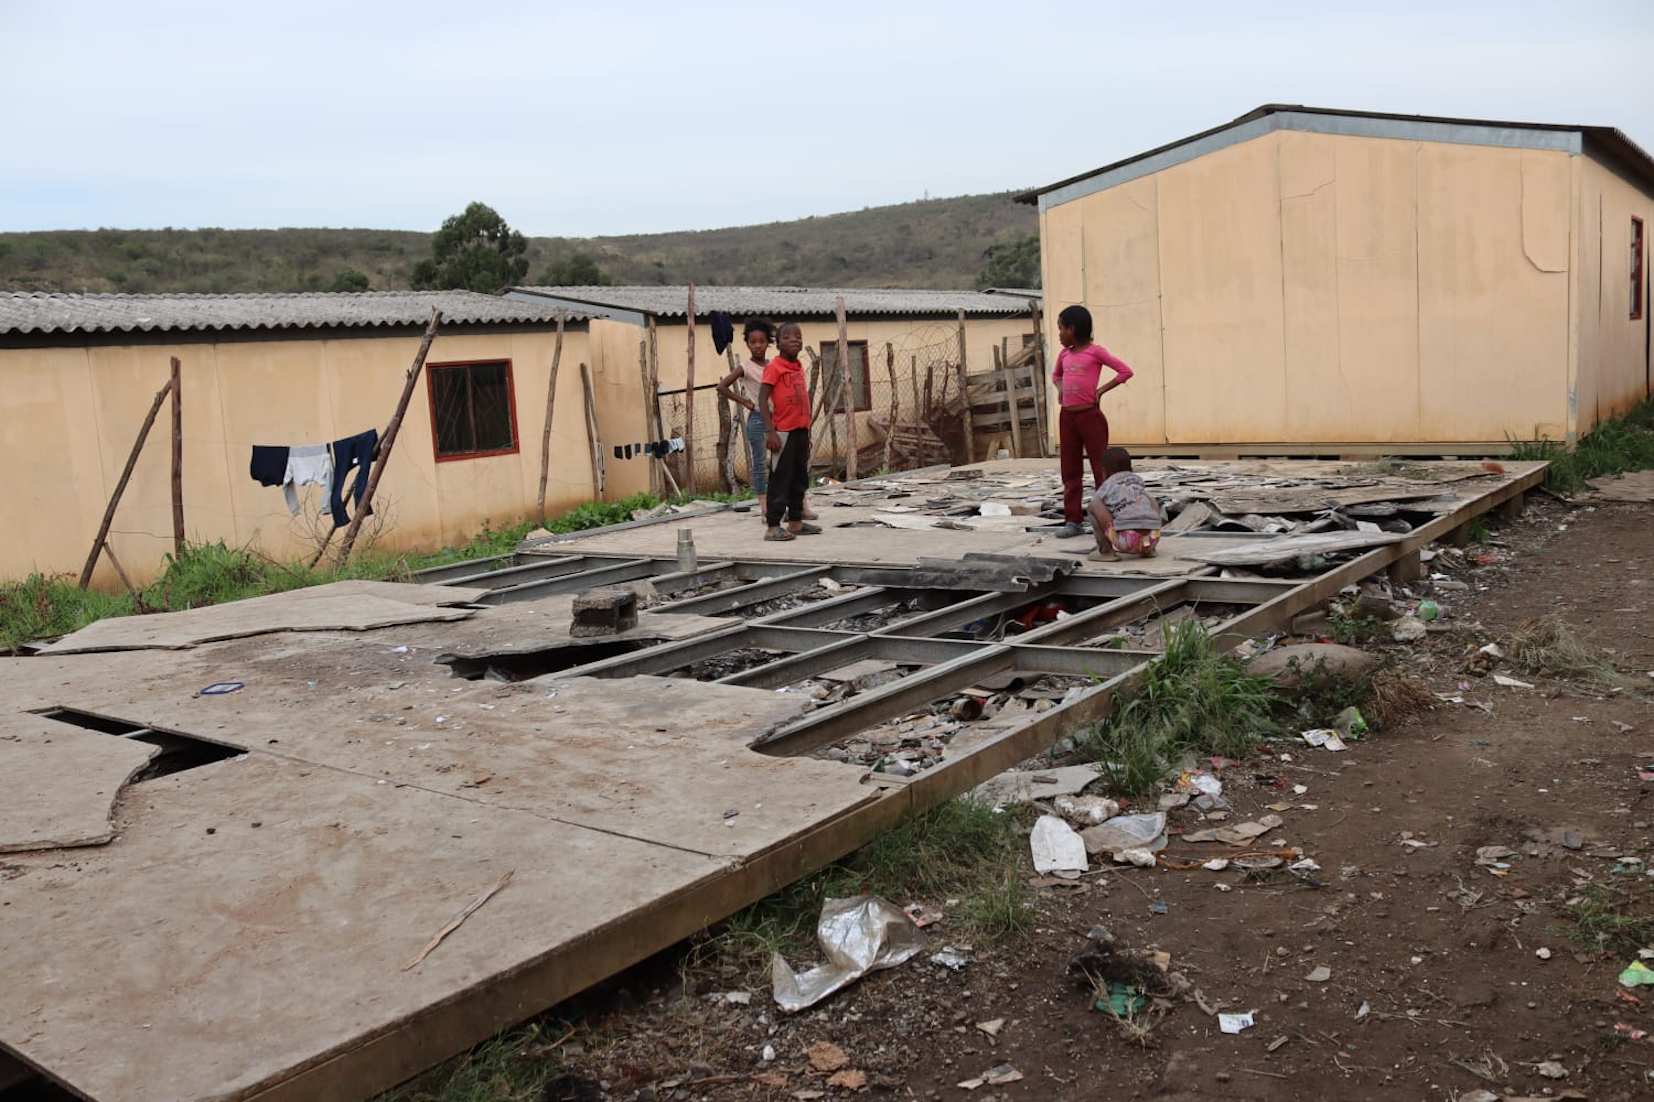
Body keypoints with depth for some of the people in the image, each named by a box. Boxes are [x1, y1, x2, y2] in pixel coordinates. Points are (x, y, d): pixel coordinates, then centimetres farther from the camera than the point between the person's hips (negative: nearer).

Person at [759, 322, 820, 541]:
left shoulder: (799, 368, 14)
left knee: (800, 478, 12)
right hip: (783, 431, -8)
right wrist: (770, 431, -21)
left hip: (801, 430, 8)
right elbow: (762, 399, -14)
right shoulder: (774, 367, -9)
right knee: (780, 478, -6)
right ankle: (772, 527, -3)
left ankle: (796, 521, 21)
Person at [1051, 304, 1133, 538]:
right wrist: (1060, 388, 10)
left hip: (1090, 415, -6)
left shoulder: (1095, 351, -6)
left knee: (1101, 468, -2)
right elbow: (1055, 375, 30)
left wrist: (1102, 390, -10)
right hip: (1067, 416, 7)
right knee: (1070, 471, 7)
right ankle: (1072, 521, 12)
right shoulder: (1064, 354, 11)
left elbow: (1125, 371, -8)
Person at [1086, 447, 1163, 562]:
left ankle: (1106, 550, 3)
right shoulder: (1139, 480, 28)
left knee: (1094, 504, 11)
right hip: (1152, 538, 5)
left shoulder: (1105, 487, 16)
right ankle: (1148, 550, 22)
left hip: (1127, 540, -4)